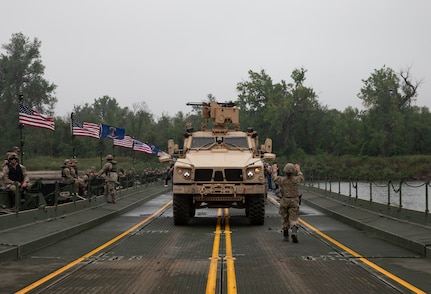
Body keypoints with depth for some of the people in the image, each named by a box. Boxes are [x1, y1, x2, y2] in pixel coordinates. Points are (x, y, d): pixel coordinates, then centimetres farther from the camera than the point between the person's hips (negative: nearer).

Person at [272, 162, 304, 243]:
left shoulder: (281, 179, -11)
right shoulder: (296, 179, -10)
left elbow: (274, 178, 13)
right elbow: (301, 178, 16)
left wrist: (274, 170, 30)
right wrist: (299, 171, 32)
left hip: (284, 201, 1)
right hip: (294, 201, -1)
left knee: (285, 219, 15)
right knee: (293, 219, 1)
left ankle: (286, 236, 22)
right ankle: (294, 232, -24)